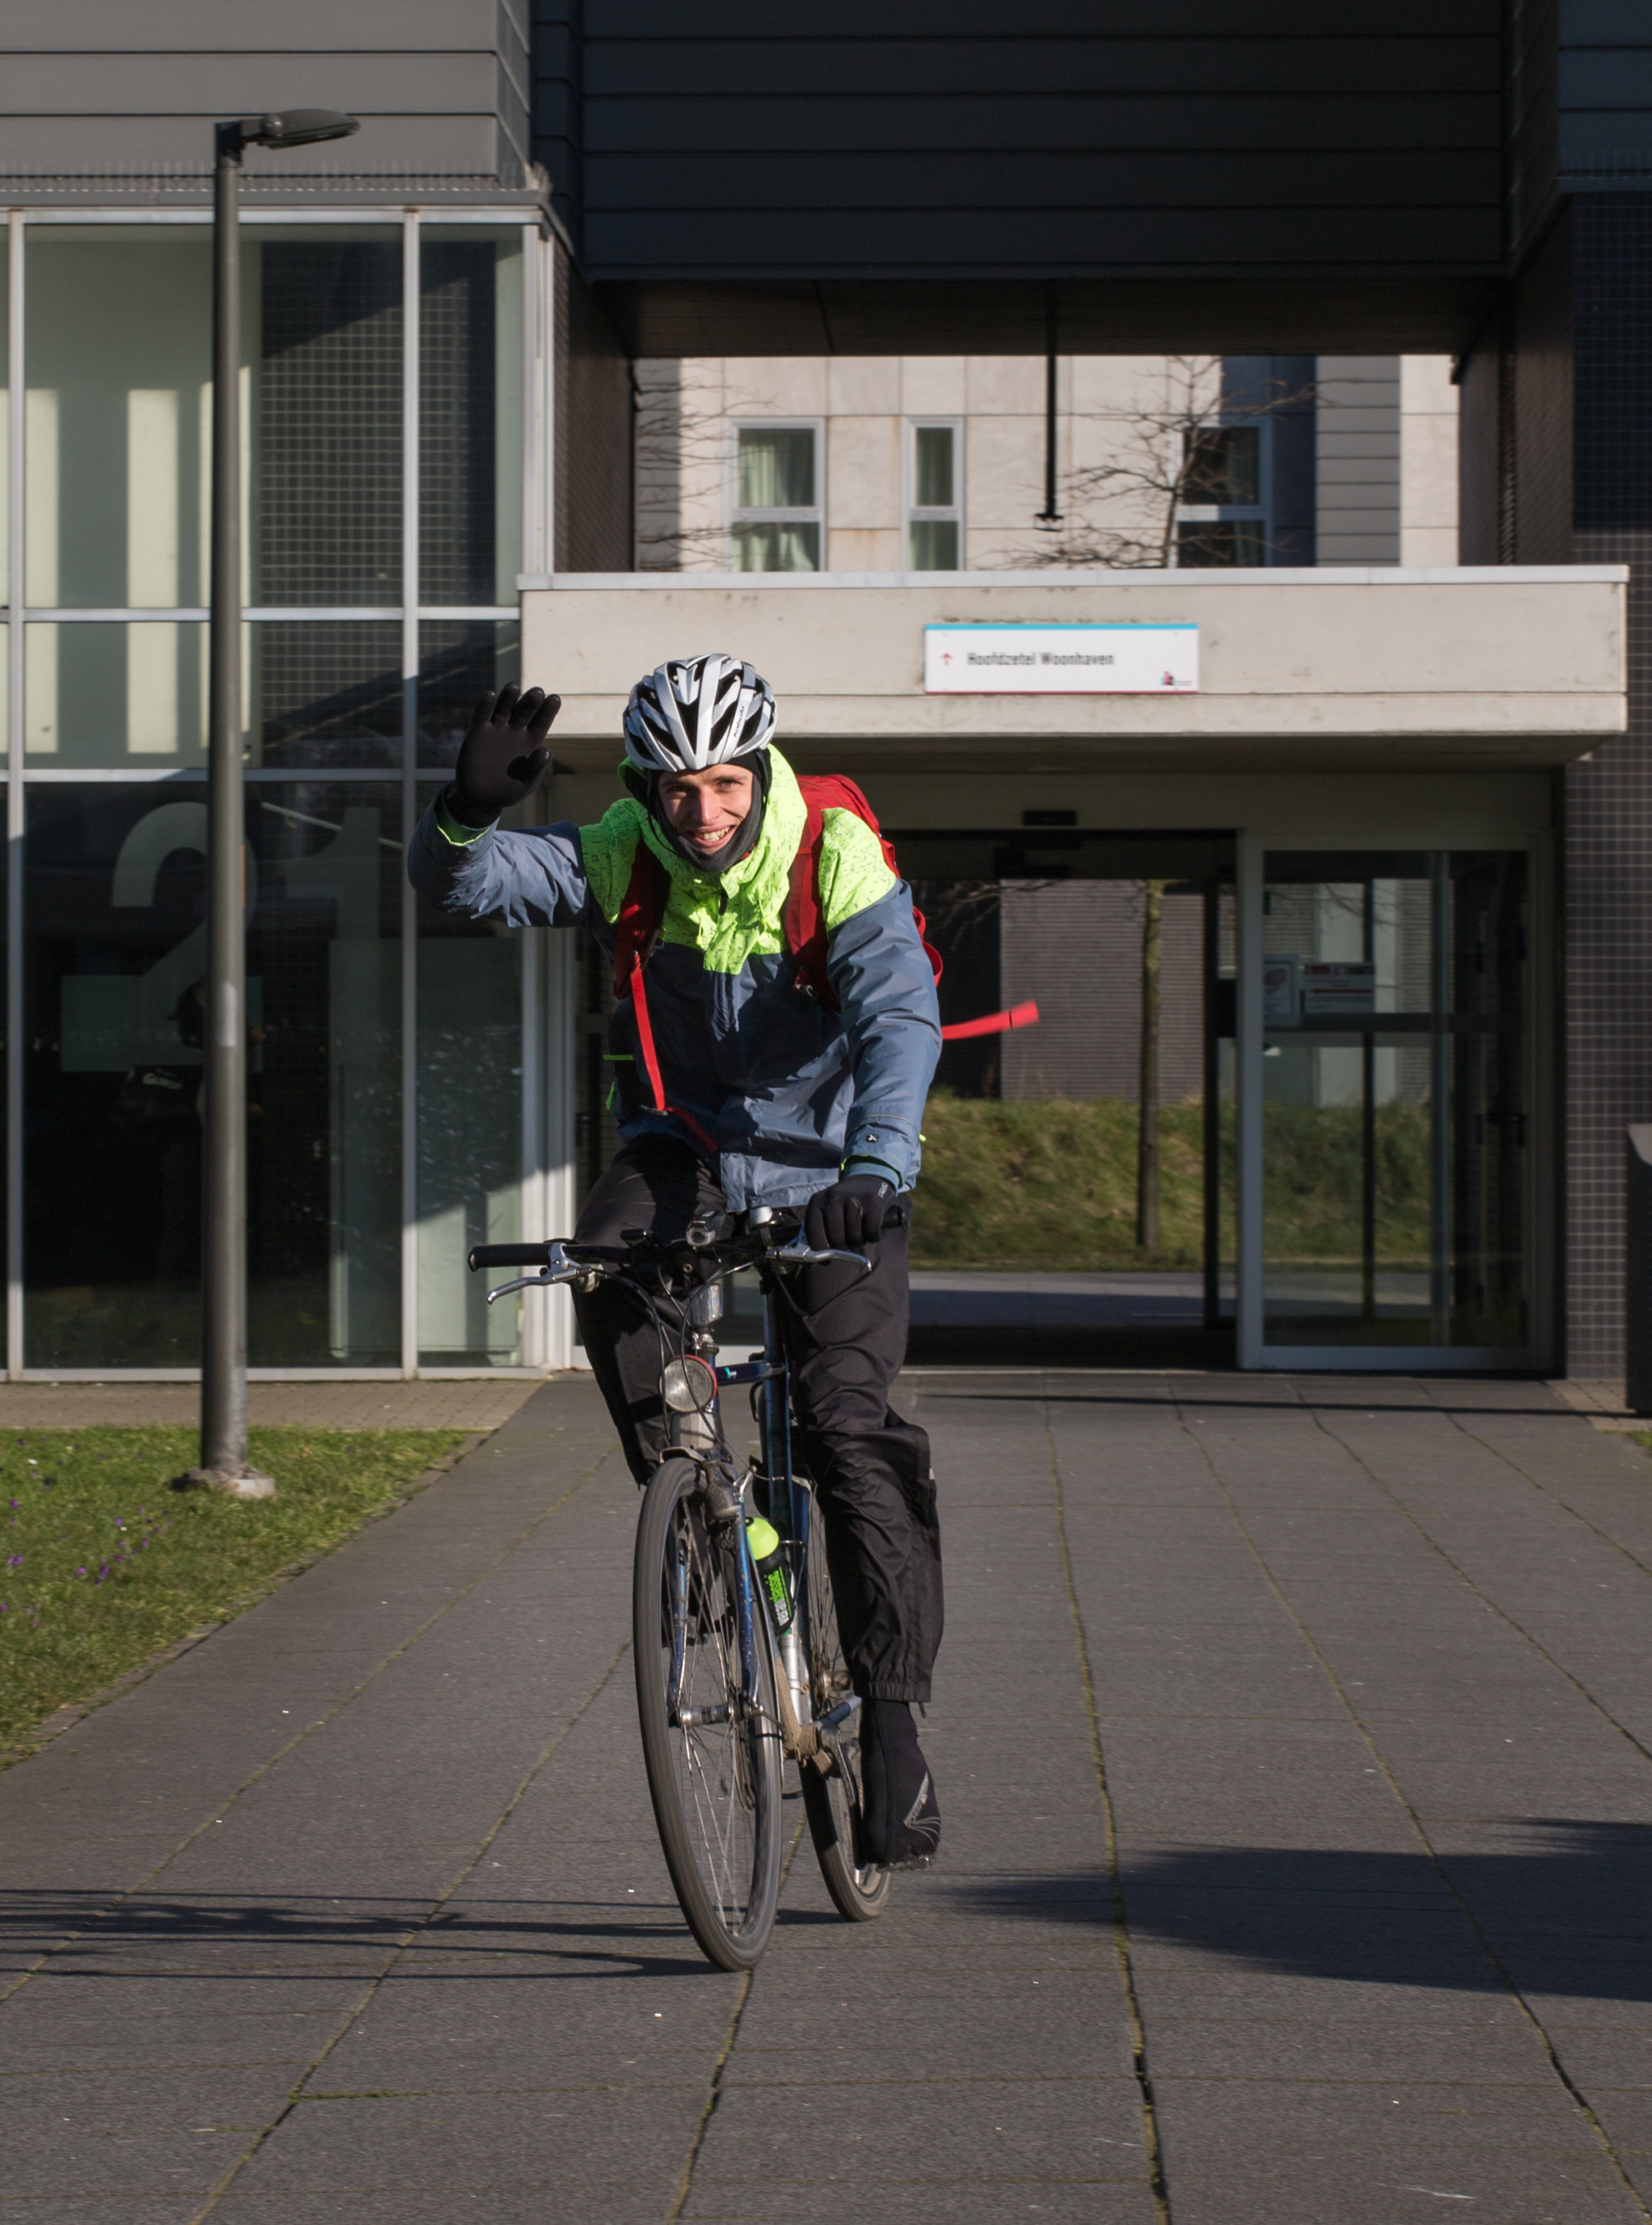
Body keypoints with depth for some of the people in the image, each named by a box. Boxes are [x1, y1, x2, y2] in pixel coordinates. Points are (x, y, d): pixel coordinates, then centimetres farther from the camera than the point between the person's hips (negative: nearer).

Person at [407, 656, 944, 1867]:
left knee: (850, 1426, -12)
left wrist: (877, 1167, -50)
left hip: (822, 1165, -3)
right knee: (611, 1258, -32)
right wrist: (471, 809, -46)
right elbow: (463, 880, -22)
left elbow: (900, 1015, -34)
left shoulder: (839, 858, -22)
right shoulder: (621, 855, -13)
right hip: (684, 1141, 3)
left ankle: (892, 1711, -4)